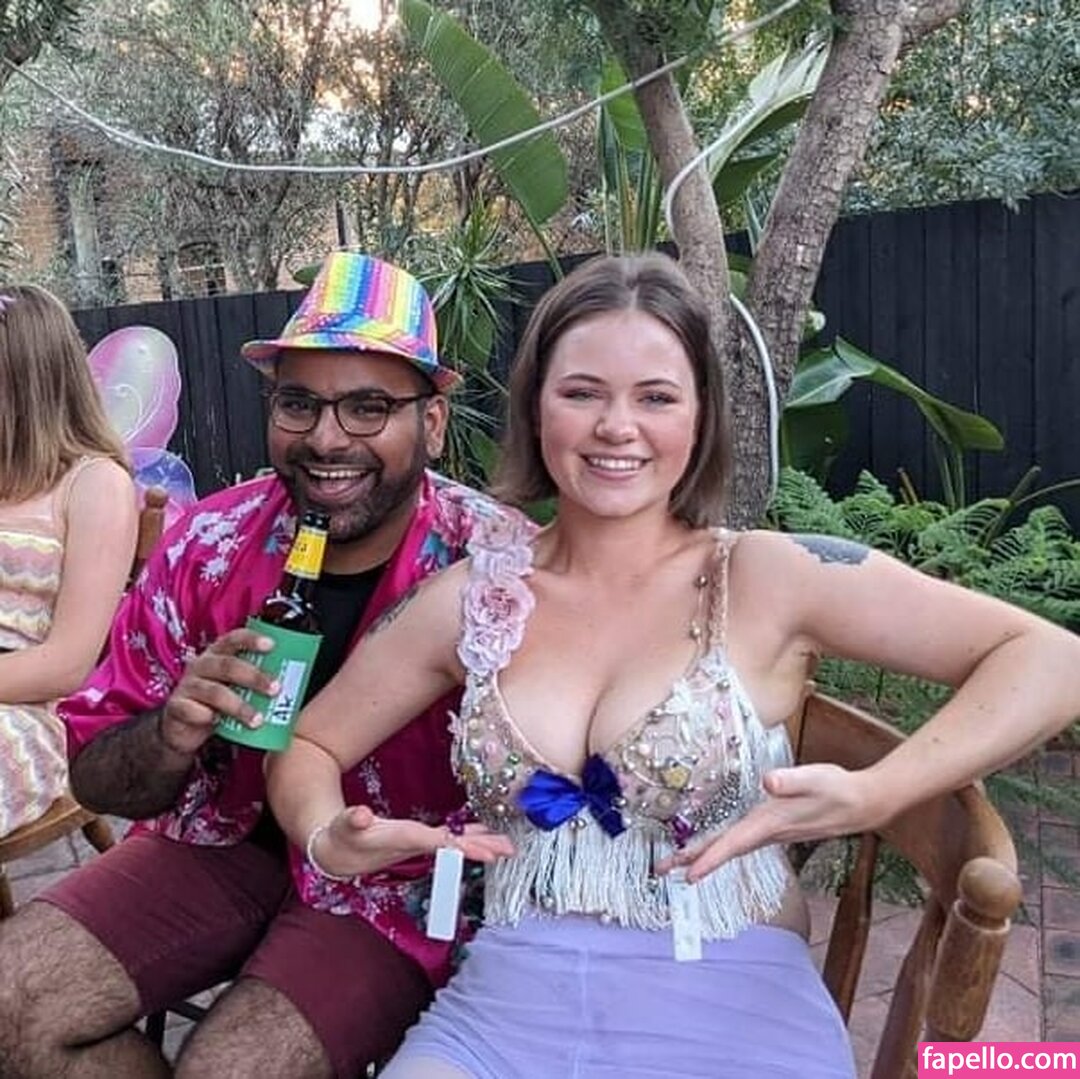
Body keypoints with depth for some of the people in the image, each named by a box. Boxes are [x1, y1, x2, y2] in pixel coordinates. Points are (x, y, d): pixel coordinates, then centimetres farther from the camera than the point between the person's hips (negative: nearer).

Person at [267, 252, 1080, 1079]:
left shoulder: (767, 578, -4)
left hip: (734, 1011, -1)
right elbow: (309, 748, 14)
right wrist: (329, 841, -9)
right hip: (507, 1007, 2)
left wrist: (868, 798, -21)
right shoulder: (472, 596, 4)